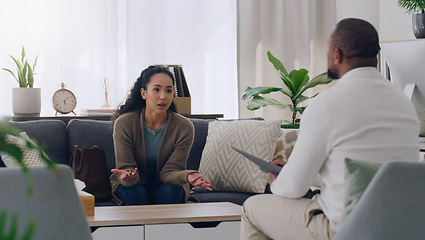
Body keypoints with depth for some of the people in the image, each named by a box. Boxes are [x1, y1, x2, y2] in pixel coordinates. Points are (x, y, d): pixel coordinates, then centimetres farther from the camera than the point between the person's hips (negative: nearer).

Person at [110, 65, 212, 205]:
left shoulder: (184, 128, -16)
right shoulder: (124, 123, -17)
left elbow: (169, 171, -15)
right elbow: (126, 166, -16)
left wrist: (187, 176, -39)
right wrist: (129, 175, -43)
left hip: (164, 185, 1)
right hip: (133, 184, 0)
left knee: (168, 191, -32)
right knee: (135, 193, -33)